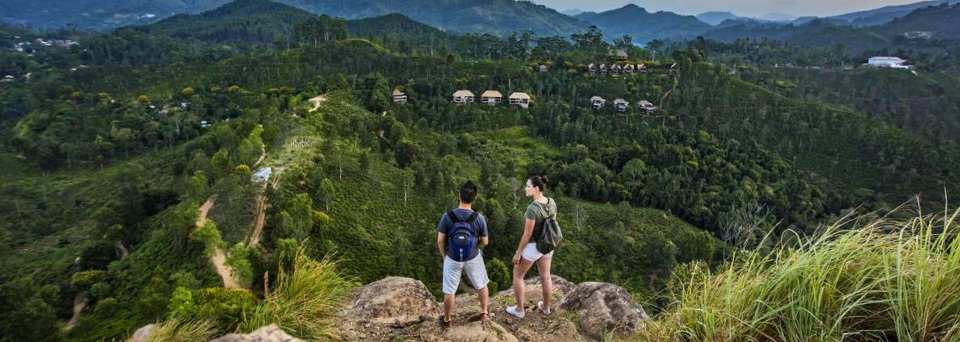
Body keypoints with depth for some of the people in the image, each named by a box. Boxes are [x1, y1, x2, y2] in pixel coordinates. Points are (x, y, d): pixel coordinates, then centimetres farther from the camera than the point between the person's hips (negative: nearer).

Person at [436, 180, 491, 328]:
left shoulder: (447, 216, -19)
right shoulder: (479, 218, -19)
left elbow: (440, 240, -11)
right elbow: (485, 242, -7)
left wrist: (444, 256, 6)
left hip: (452, 259, 0)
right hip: (473, 259, 0)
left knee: (449, 291, 17)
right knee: (482, 285, 26)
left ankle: (447, 320, 34)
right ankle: (484, 313, 39)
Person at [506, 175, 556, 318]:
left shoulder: (532, 208, -33)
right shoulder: (552, 202, -9)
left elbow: (527, 234, -26)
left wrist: (518, 253, -14)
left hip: (532, 246, -7)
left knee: (517, 275, 17)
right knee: (545, 276, 25)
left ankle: (519, 309, 29)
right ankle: (545, 307, 43)